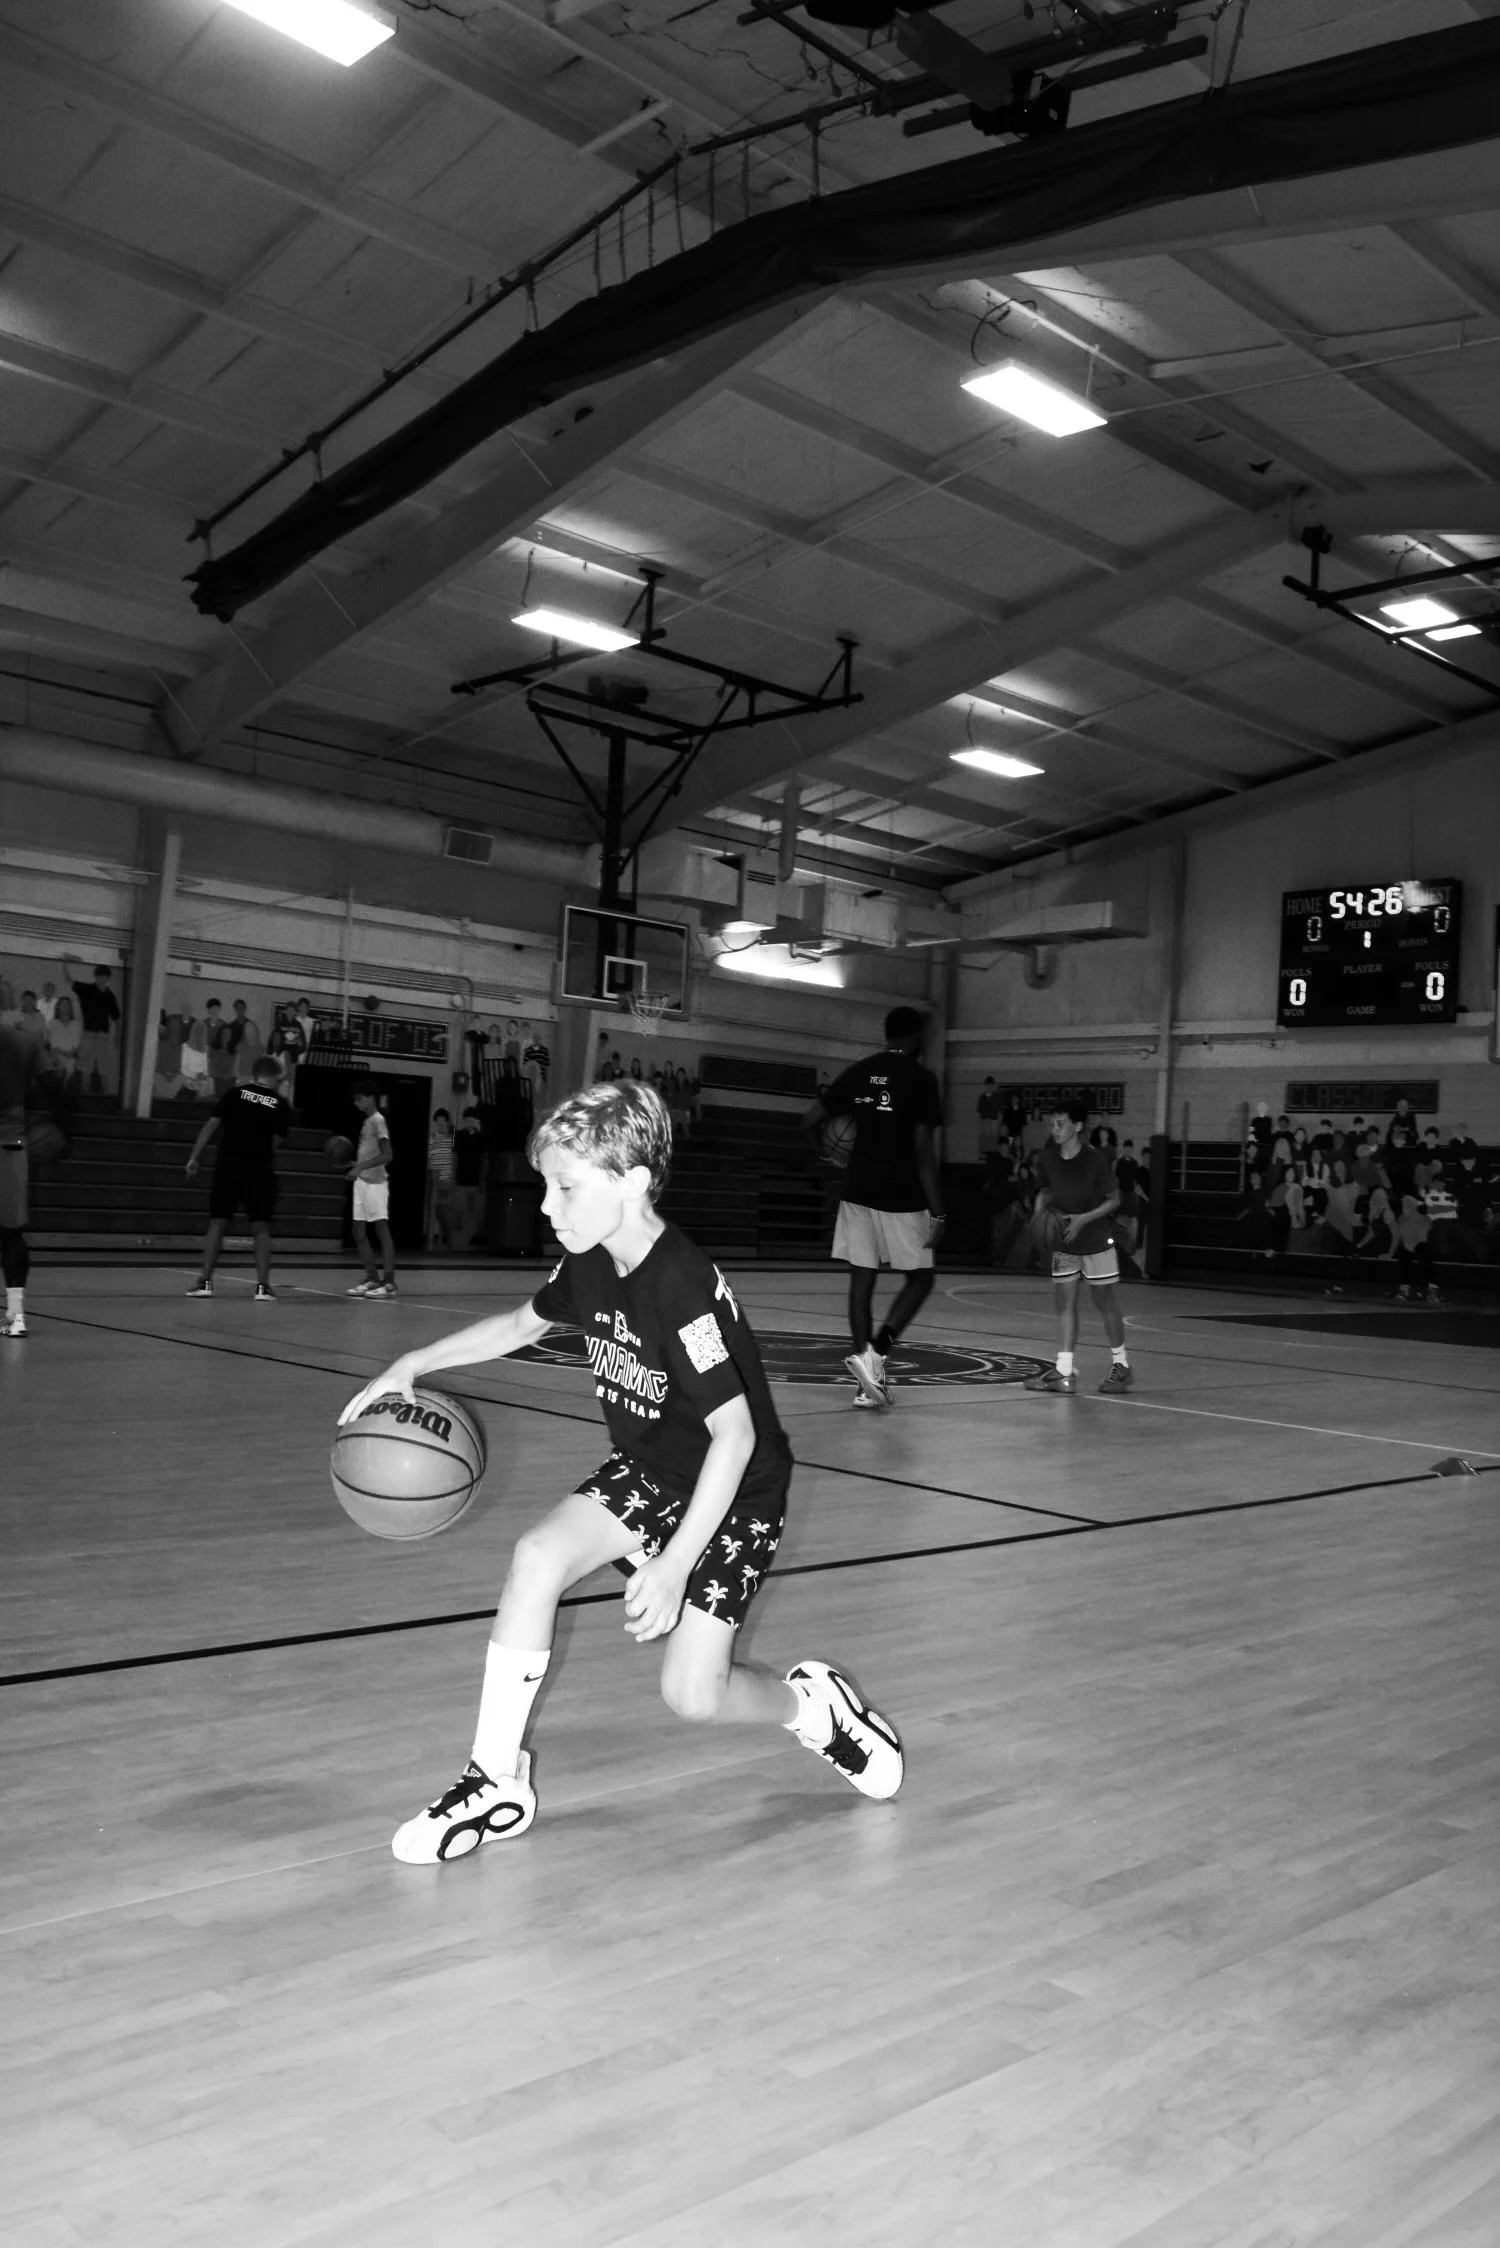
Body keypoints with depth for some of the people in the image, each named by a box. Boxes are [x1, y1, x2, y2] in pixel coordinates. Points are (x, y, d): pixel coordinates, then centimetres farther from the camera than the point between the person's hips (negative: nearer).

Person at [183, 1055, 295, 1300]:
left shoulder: (234, 1093, 2)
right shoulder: (279, 1104, 3)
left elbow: (211, 1125, -2)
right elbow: (275, 1142, 1)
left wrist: (194, 1158, 0)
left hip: (229, 1165, 1)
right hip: (260, 1169, 0)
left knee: (217, 1223, 9)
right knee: (261, 1228, 6)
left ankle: (205, 1281, 7)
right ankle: (262, 1285, 1)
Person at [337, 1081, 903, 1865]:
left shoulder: (684, 1289, -31)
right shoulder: (588, 1266, -7)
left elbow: (735, 1435, -31)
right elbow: (522, 1324, 14)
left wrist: (674, 1564, -34)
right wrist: (412, 1365, 6)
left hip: (733, 1496, -7)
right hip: (646, 1472, 7)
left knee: (692, 1693, -10)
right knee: (537, 1556, -18)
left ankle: (813, 1705, 23)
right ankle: (497, 1782, -7)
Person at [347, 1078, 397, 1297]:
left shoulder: (378, 1120, -10)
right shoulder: (367, 1122, 17)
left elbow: (386, 1155, -18)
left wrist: (361, 1166, -25)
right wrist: (352, 1164, 16)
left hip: (375, 1183, -9)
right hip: (362, 1182, 9)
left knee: (382, 1230, -9)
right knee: (359, 1233, 9)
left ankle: (389, 1281, -9)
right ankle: (372, 1278, 16)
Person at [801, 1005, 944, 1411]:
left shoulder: (857, 1073, 7)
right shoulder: (920, 1079, -7)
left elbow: (810, 1122, 8)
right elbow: (923, 1151, -12)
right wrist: (937, 1211, -9)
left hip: (858, 1192, 5)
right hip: (902, 1198, -5)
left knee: (862, 1278, 8)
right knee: (919, 1278, 9)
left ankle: (867, 1381, 8)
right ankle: (875, 1353, -9)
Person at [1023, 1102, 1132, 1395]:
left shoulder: (1096, 1159, -18)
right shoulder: (1047, 1159, -5)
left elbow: (1114, 1200, -10)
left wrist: (1084, 1218, -21)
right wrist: (1040, 1210, -9)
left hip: (1096, 1241, -4)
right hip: (1062, 1242, 4)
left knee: (1106, 1302, 6)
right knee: (1064, 1302, 0)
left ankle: (1121, 1366, 22)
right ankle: (1063, 1373, 1)